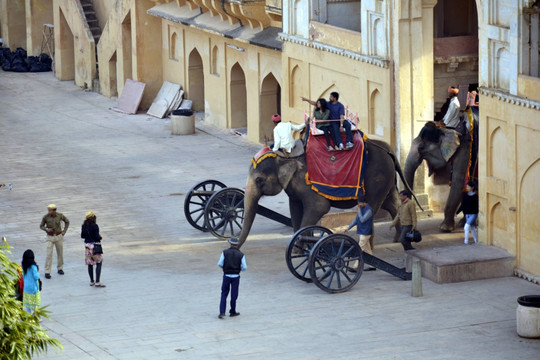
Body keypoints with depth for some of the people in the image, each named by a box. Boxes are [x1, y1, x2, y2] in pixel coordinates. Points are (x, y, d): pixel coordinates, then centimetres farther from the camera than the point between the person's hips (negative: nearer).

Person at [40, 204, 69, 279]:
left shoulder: (60, 216, -9)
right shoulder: (46, 217, -13)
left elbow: (67, 222, 9)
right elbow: (41, 226, 0)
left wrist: (64, 231, 1)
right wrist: (46, 229, -20)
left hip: (59, 237, 2)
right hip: (50, 237, -2)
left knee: (60, 253, 13)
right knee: (49, 255, -8)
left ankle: (60, 268, 32)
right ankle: (47, 272, -4)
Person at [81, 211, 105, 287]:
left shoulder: (84, 226, 1)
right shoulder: (95, 226, -17)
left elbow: (82, 236, 9)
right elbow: (97, 237, -19)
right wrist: (100, 237, 2)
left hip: (87, 246, 6)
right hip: (95, 246, -6)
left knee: (90, 264, 14)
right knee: (99, 263, -1)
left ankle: (92, 281, 19)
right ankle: (97, 282, -8)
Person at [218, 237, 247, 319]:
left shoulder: (225, 252, -5)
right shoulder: (241, 255, -4)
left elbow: (220, 264, -8)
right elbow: (244, 267, -7)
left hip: (226, 276, 0)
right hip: (236, 276, 0)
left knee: (224, 294, 10)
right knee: (234, 295, 12)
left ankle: (222, 312, -1)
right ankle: (232, 312, 21)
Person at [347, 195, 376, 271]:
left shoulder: (368, 210, -15)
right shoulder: (362, 208, 13)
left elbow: (362, 220, -20)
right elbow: (356, 219, 18)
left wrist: (359, 210, -14)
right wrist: (349, 228, 14)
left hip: (365, 233, -9)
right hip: (361, 232, 9)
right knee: (367, 250, 11)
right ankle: (372, 266, 16)